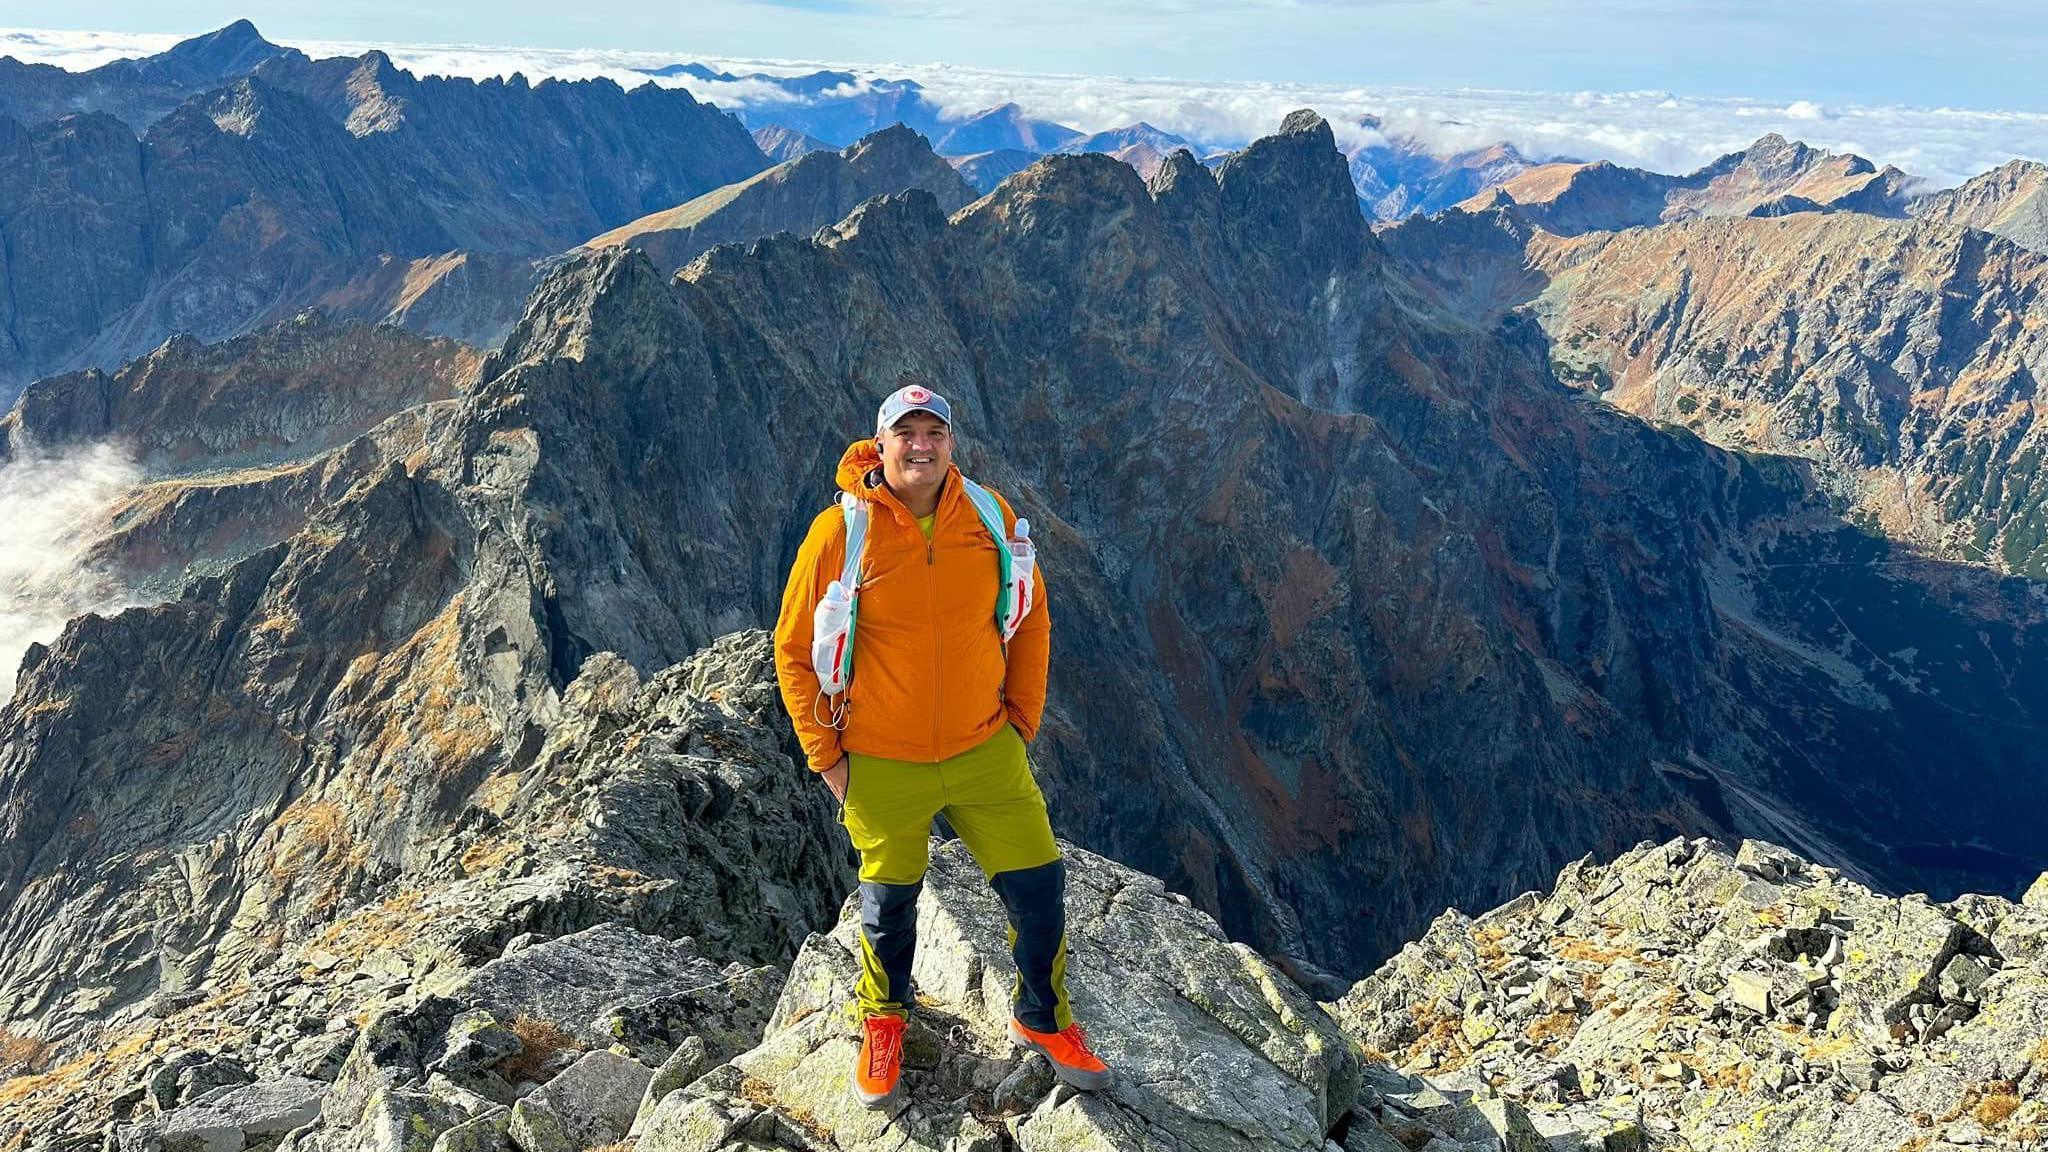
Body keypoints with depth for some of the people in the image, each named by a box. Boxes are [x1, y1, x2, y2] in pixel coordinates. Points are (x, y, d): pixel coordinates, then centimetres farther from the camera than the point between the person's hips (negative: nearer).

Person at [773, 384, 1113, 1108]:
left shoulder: (992, 519, -5)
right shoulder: (841, 531, -13)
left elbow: (1031, 621, 8)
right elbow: (794, 649, -4)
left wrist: (1021, 718, 6)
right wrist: (826, 754, -4)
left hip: (985, 751, 2)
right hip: (881, 765, -2)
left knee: (1039, 887, 5)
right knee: (889, 903, 15)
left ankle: (1041, 1020, 33)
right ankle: (883, 1019, 46)